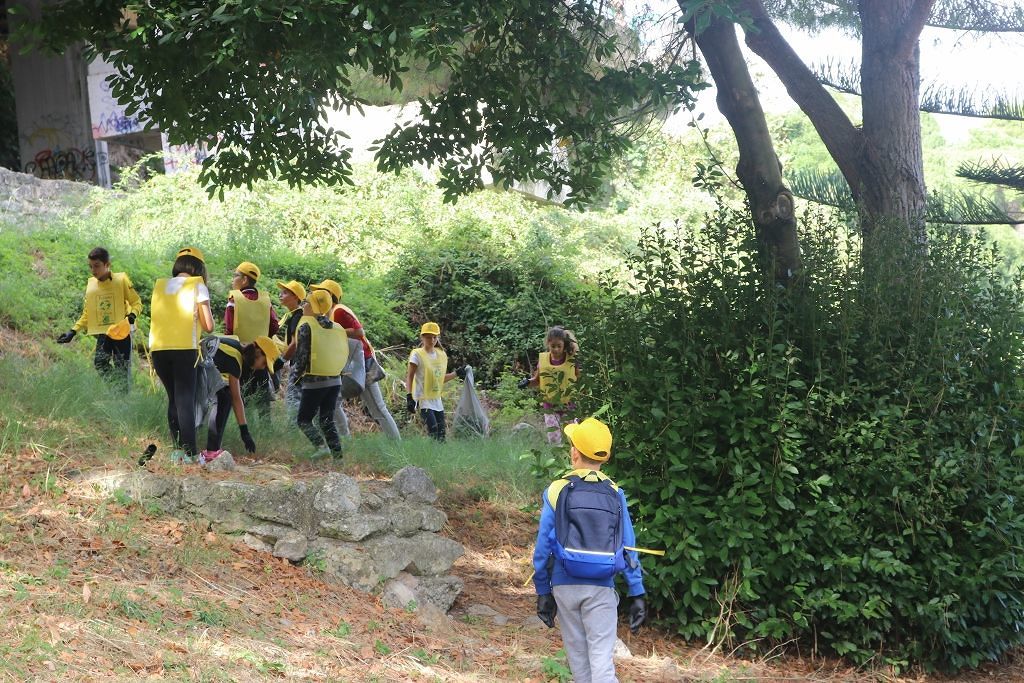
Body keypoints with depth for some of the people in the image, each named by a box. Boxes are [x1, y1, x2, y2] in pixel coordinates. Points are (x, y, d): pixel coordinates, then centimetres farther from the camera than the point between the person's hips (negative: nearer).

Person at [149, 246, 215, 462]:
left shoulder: (160, 285, 14)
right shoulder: (197, 286, 2)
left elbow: (156, 317, 9)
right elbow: (208, 326, 0)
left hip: (158, 348, 4)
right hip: (184, 349, -4)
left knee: (173, 398, 16)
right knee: (186, 400, -2)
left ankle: (176, 449, 13)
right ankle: (189, 453, -9)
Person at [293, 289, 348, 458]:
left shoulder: (306, 327, -10)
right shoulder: (337, 328, 8)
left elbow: (301, 355, -13)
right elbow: (344, 354, 10)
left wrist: (297, 371, 6)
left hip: (314, 382, -6)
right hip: (335, 380, 6)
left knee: (304, 420, 6)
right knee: (327, 420, 15)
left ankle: (321, 446, -14)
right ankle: (337, 453, 4)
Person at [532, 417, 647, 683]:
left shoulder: (557, 491, -4)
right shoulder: (615, 495, 0)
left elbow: (543, 547, -2)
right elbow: (628, 549, -1)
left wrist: (542, 592, 6)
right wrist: (637, 594, 4)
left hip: (565, 586, 0)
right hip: (601, 589, 0)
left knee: (577, 654, 14)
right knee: (602, 658, -4)